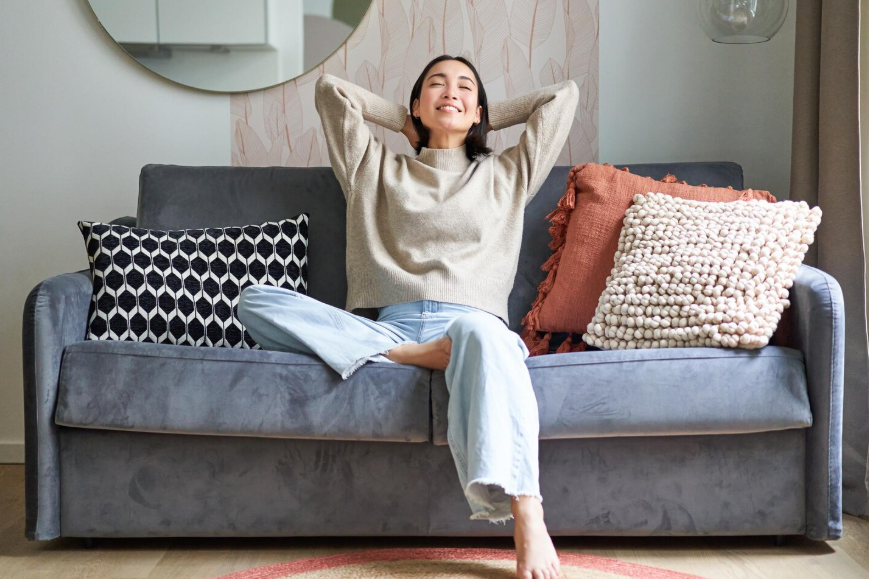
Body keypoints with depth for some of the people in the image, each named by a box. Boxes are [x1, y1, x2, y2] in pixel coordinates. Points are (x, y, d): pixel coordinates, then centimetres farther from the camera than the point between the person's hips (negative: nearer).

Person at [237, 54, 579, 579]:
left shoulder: (507, 175, 27)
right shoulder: (379, 170, 28)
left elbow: (564, 94, 28)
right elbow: (330, 89, 30)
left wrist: (483, 119, 33)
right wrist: (406, 122, 35)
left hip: (471, 324, -1)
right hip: (388, 330, 2)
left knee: (480, 332, -43)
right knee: (255, 301, -21)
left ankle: (529, 525, -54)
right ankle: (415, 355, -32)